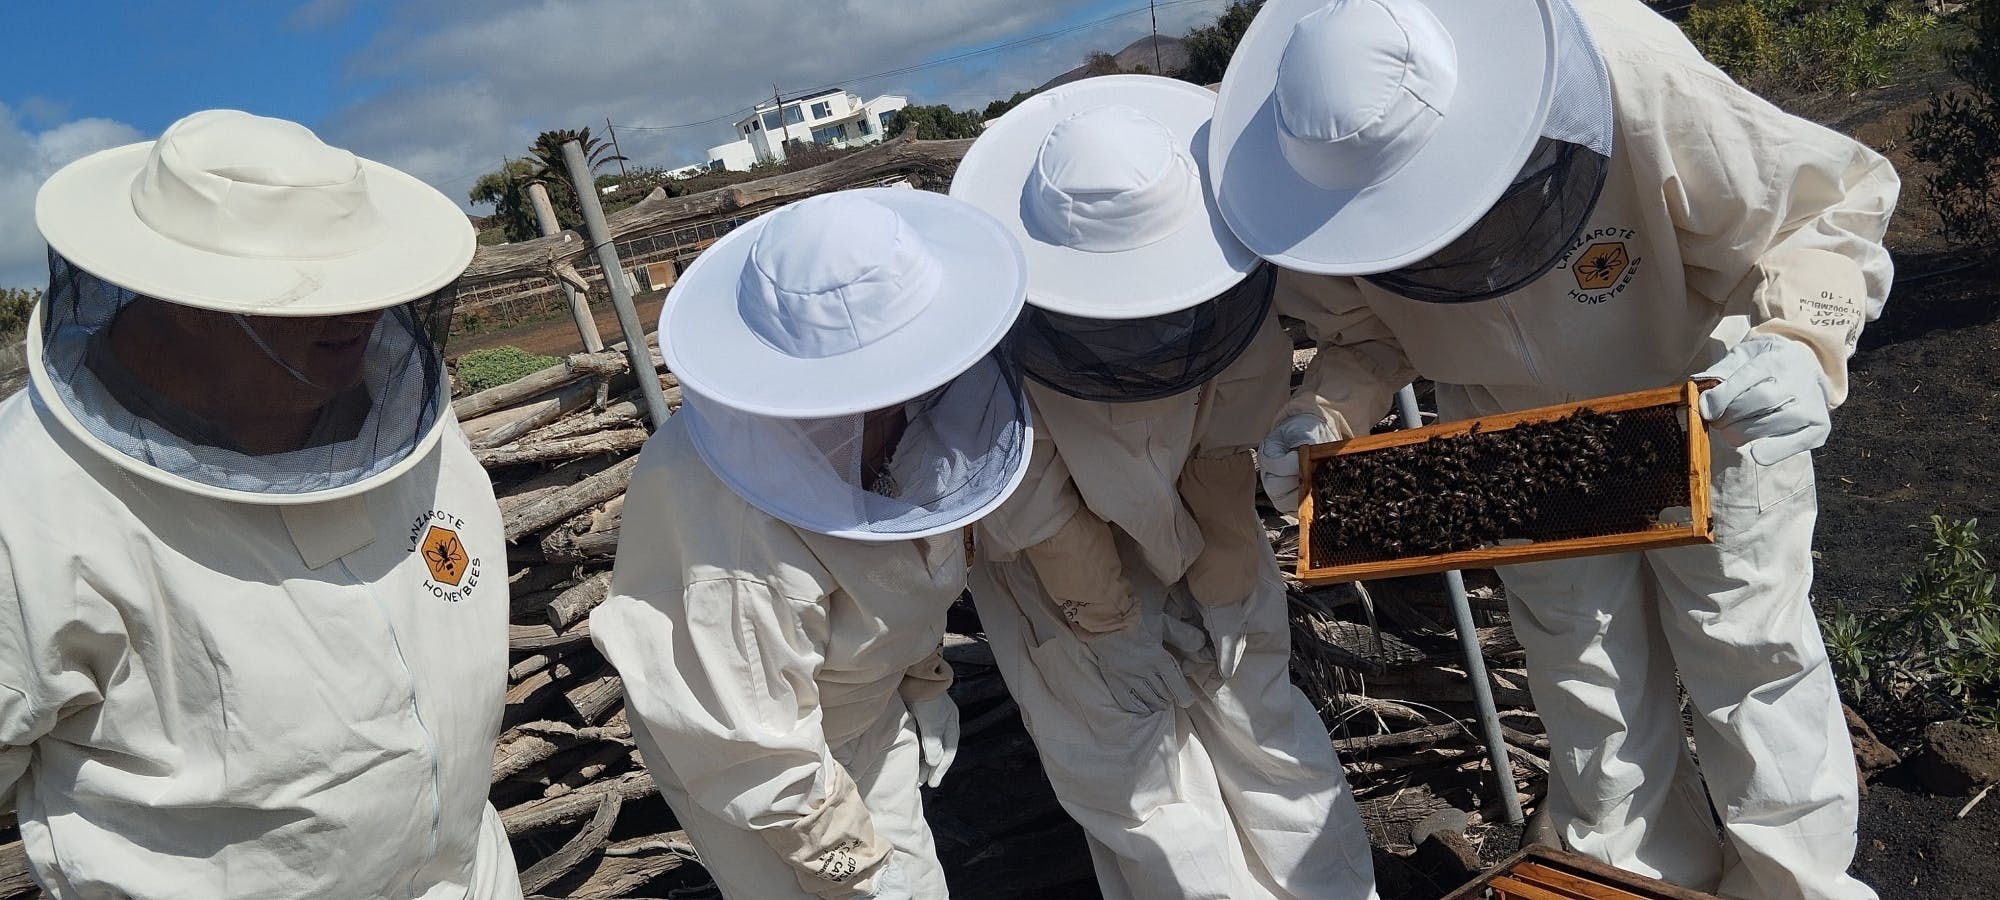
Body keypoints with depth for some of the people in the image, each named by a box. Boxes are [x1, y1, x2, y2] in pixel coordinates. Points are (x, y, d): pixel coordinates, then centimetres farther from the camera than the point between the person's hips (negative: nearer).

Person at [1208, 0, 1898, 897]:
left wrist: (1801, 343, -43)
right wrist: (1326, 412, -30)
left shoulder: (1640, 84, -39)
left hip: (1708, 407, -2)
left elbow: (1833, 202, -24)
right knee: (1584, 675, 16)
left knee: (1748, 650, 12)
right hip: (1529, 454, 3)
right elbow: (1361, 326, -10)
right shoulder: (1329, 163, -29)